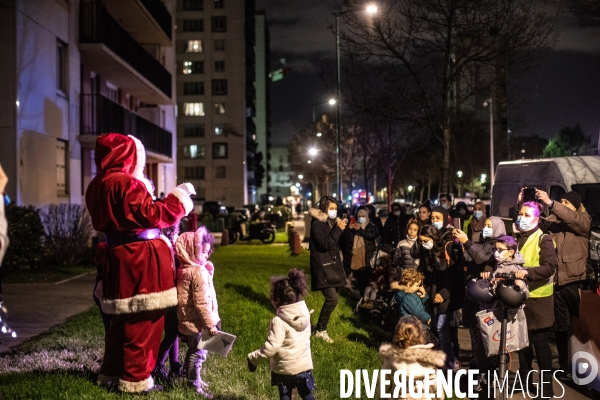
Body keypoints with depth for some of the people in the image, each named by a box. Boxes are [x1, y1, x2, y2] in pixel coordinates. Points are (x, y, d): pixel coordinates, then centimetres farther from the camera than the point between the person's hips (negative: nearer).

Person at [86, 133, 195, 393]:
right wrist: (179, 197, -10)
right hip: (140, 260, -10)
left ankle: (112, 372, 28)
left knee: (123, 318, 19)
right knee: (143, 321, -2)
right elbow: (152, 216, -18)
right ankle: (135, 379, 4)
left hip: (118, 257, 10)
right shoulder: (127, 184, -16)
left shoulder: (98, 186, 13)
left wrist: (145, 193, 26)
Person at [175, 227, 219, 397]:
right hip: (197, 322, -9)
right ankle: (195, 385, 12)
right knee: (198, 353, 2)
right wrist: (210, 324, -18)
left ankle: (191, 379, 35)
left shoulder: (186, 269, 7)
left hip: (189, 320, 9)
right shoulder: (199, 272, -22)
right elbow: (202, 303, -23)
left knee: (193, 350, 22)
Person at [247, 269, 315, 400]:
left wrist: (253, 358, -12)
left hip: (284, 367, -4)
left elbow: (271, 347, -24)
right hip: (304, 365, 4)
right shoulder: (305, 315, -3)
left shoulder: (279, 321, -23)